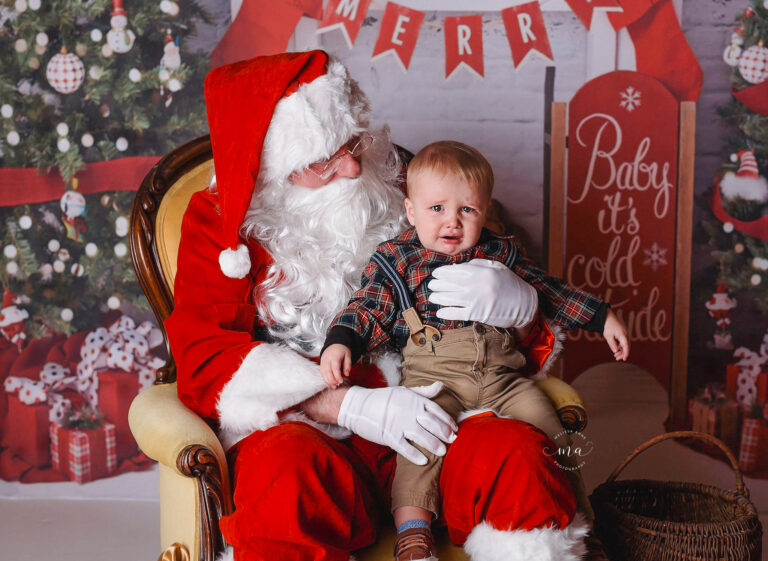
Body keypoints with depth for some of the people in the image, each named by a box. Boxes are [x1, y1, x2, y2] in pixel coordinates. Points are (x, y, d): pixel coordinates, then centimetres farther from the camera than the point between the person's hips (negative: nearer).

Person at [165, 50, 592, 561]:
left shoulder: (401, 188, 12)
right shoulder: (219, 221, 6)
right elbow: (205, 359, -8)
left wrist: (511, 300, -12)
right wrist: (352, 406, -20)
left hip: (427, 416, 2)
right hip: (298, 426, -2)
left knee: (518, 457, -27)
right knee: (288, 479, -36)